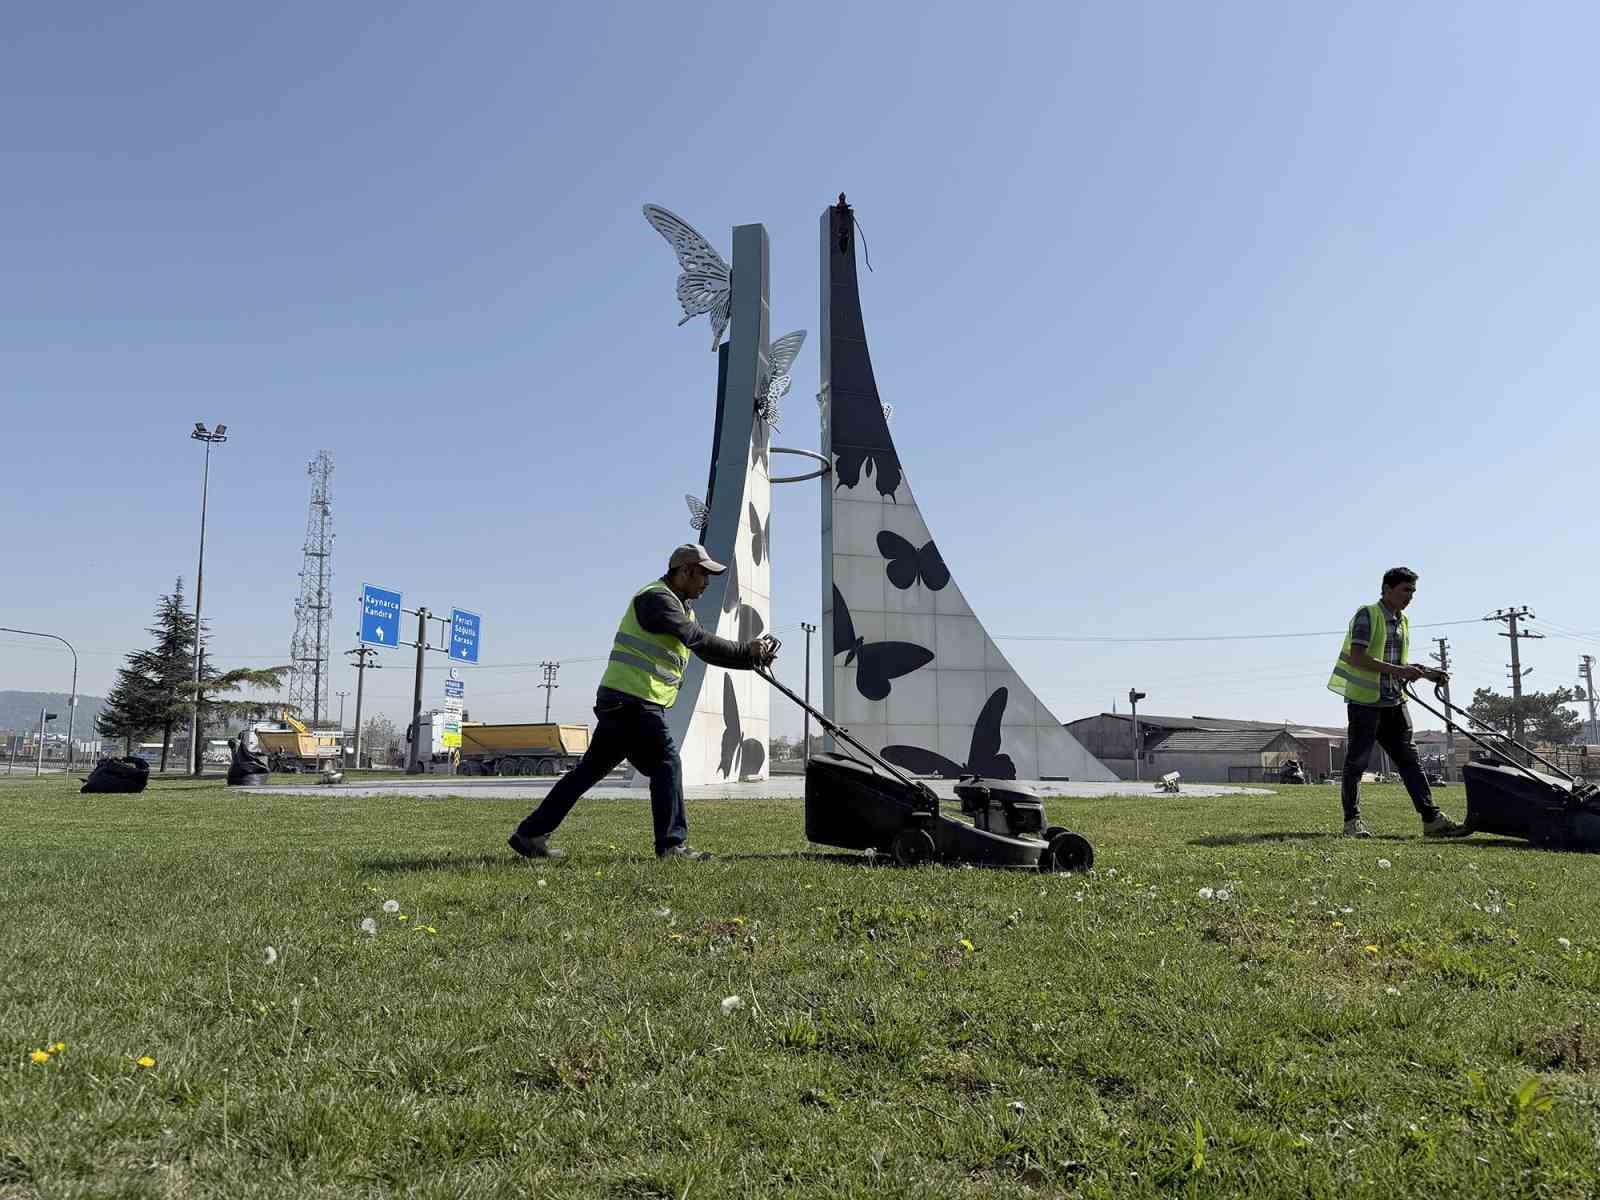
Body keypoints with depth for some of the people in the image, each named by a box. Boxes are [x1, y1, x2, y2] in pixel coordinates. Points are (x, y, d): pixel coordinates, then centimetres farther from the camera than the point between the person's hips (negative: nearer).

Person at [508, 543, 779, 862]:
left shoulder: (681, 608, 22)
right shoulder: (655, 598, -10)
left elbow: (707, 650, 19)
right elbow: (699, 639, -21)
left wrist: (754, 655, 8)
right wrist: (750, 650, -17)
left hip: (619, 704, 10)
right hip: (633, 701, -10)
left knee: (591, 769, 11)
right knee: (667, 764, -8)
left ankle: (530, 834, 14)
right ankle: (672, 844, -4)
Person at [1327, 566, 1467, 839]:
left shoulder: (1402, 621, 16)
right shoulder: (1367, 615, -9)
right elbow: (1357, 658, -19)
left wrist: (1425, 672, 8)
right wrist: (1398, 670, -25)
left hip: (1394, 701, 8)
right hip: (1365, 700, -8)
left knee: (1409, 759, 5)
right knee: (1356, 762, -1)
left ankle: (1432, 819, 5)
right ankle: (1352, 821, 6)